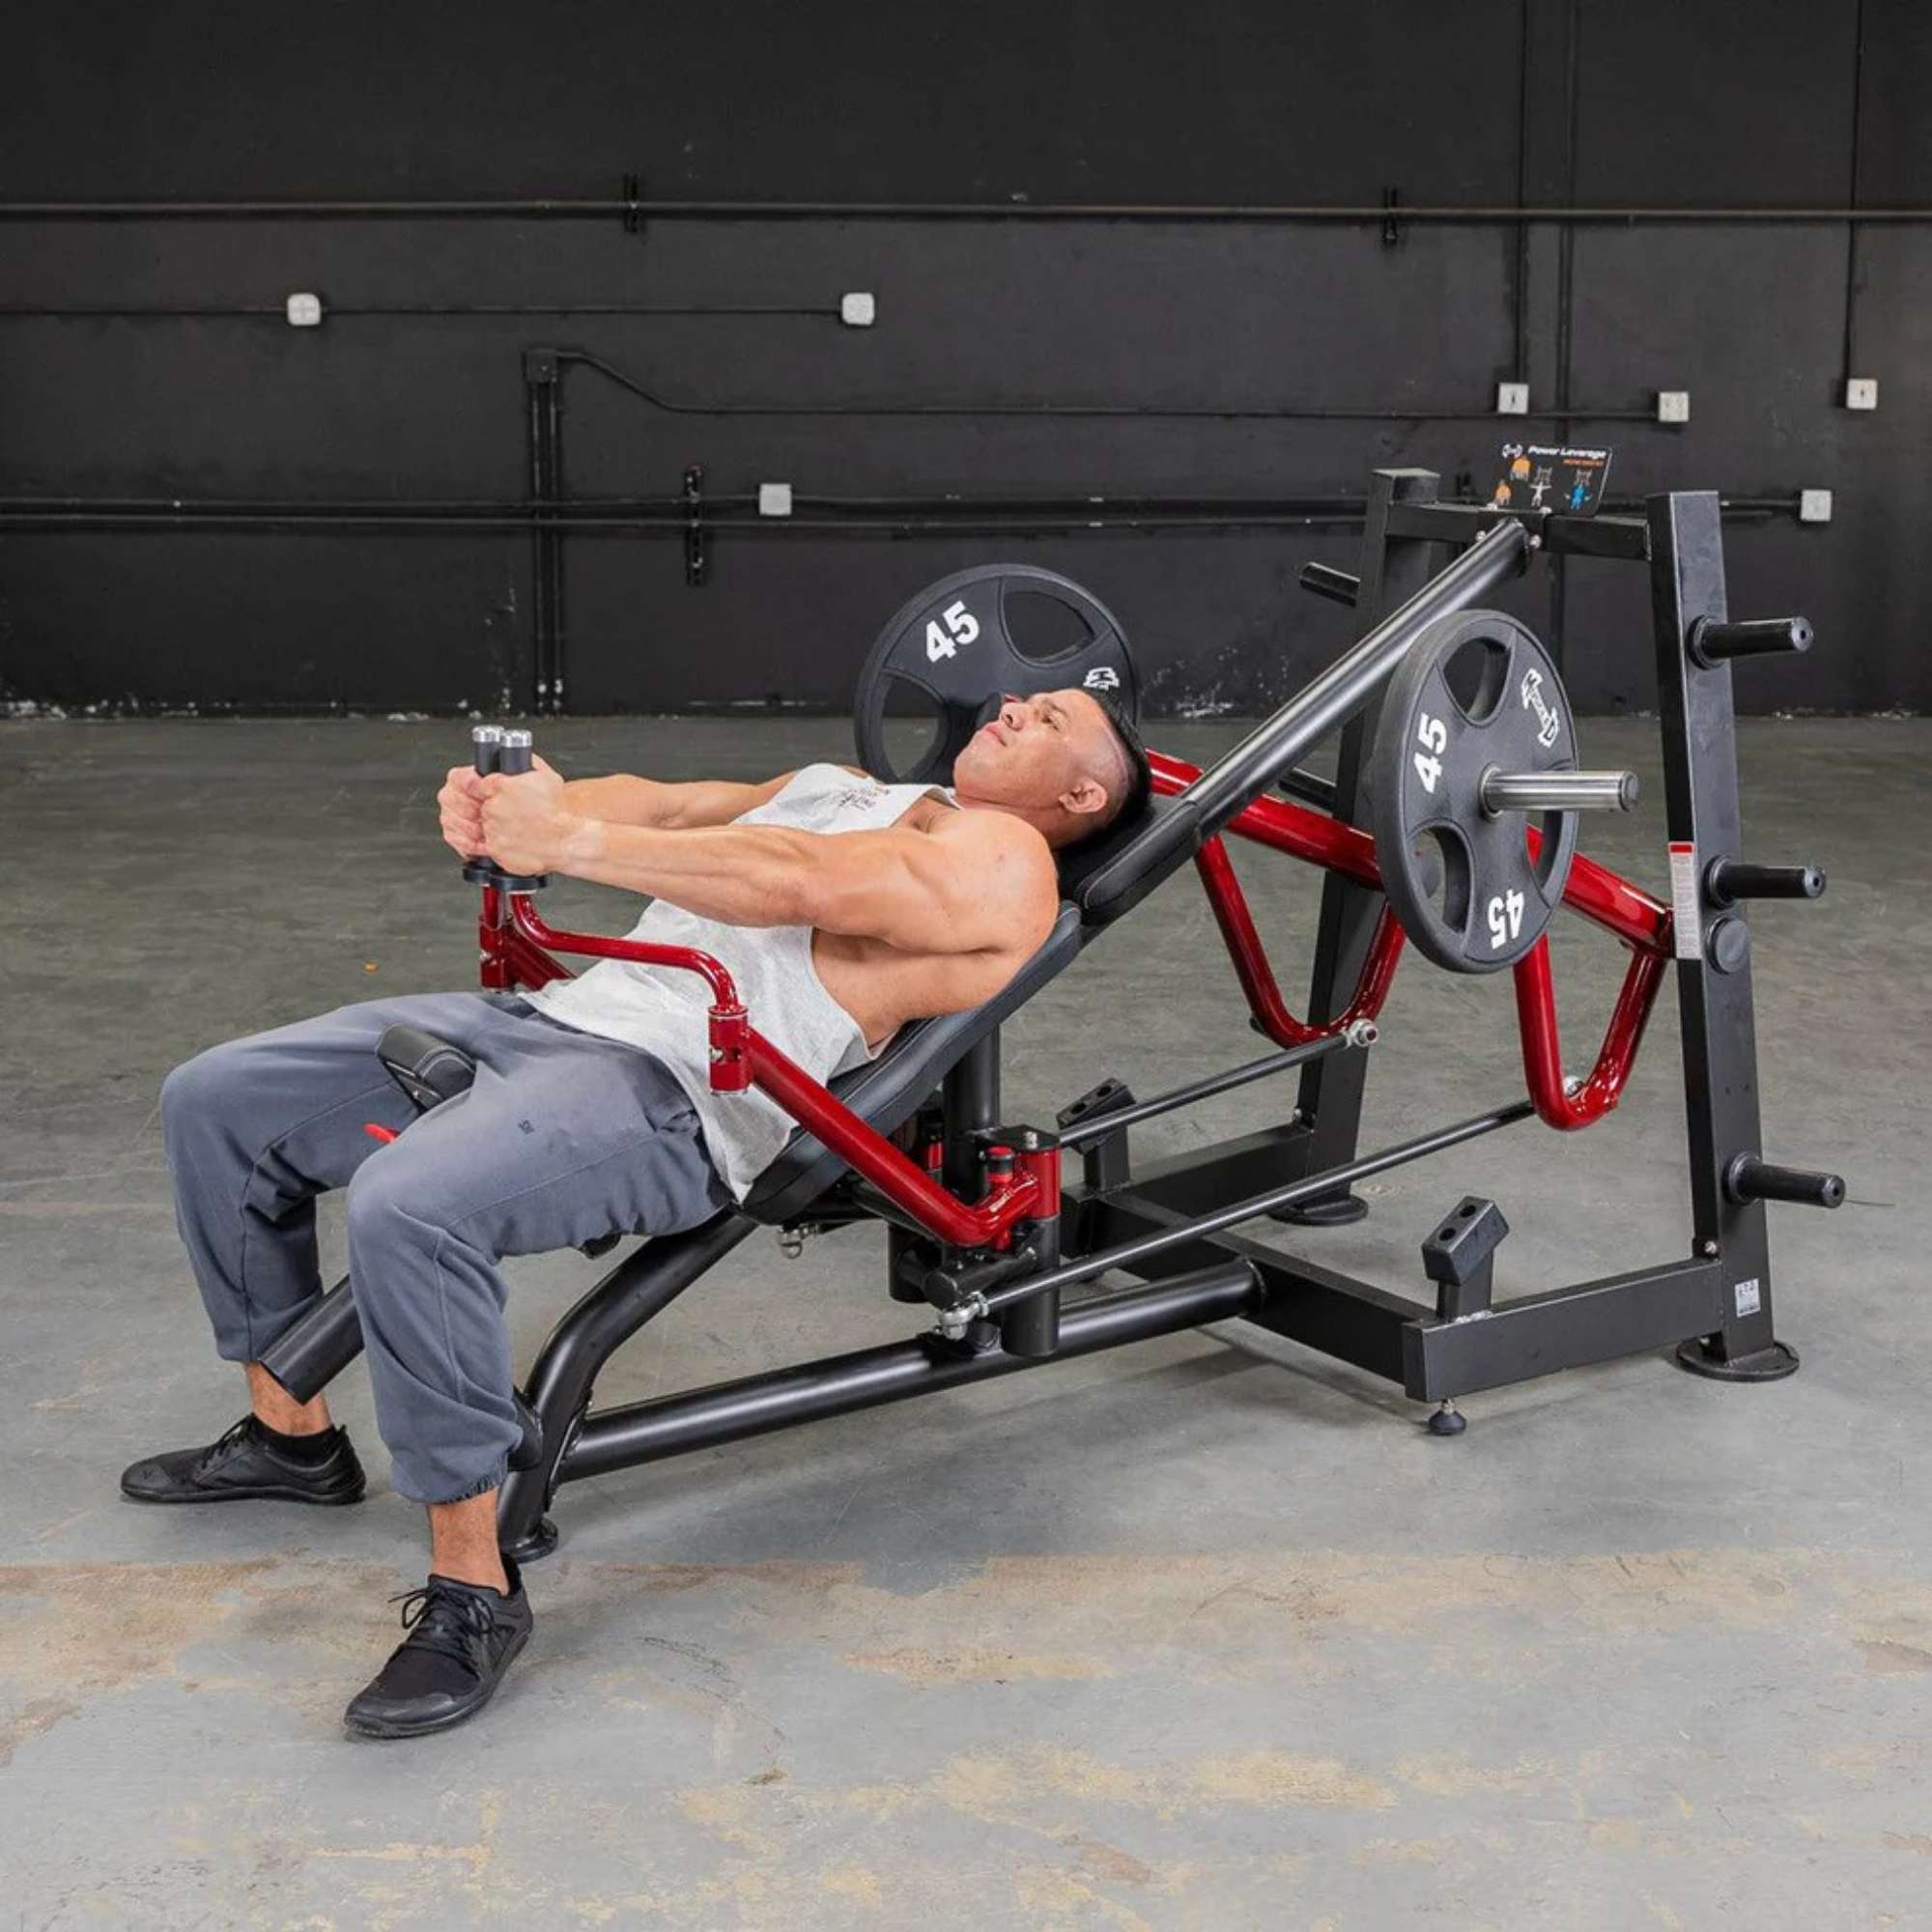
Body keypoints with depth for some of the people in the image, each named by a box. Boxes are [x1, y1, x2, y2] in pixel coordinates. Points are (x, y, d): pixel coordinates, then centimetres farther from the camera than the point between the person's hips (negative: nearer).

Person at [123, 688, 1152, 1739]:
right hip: (555, 1011, 9)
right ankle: (289, 1433, 22)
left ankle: (475, 1590, -21)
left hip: (673, 1088, -9)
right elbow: (660, 804, 16)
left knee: (407, 1203, -35)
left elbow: (802, 882, -15)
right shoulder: (847, 786, 30)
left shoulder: (1005, 857, 2)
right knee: (214, 1100, 8)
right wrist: (507, 810, -6)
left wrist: (576, 841, -24)